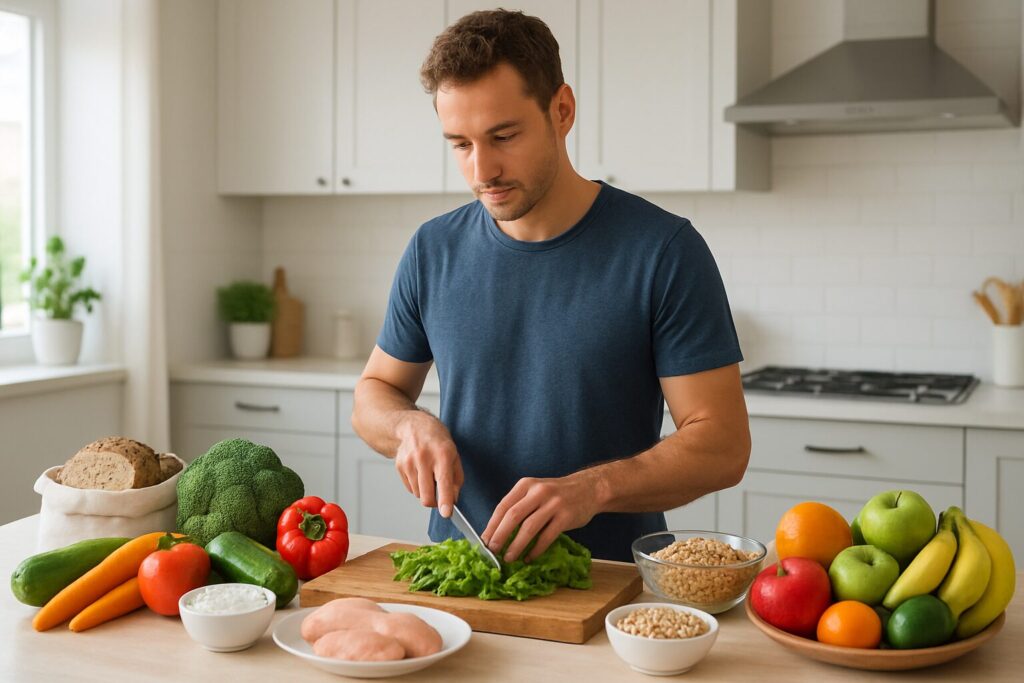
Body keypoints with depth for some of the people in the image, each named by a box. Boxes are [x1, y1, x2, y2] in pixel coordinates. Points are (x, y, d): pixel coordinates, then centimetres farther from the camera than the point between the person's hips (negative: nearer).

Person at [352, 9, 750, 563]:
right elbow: (374, 393, 17)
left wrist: (592, 488, -24)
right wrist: (410, 427, -6)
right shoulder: (432, 252, 4)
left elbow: (722, 444, -9)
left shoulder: (663, 251, -8)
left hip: (610, 578, -3)